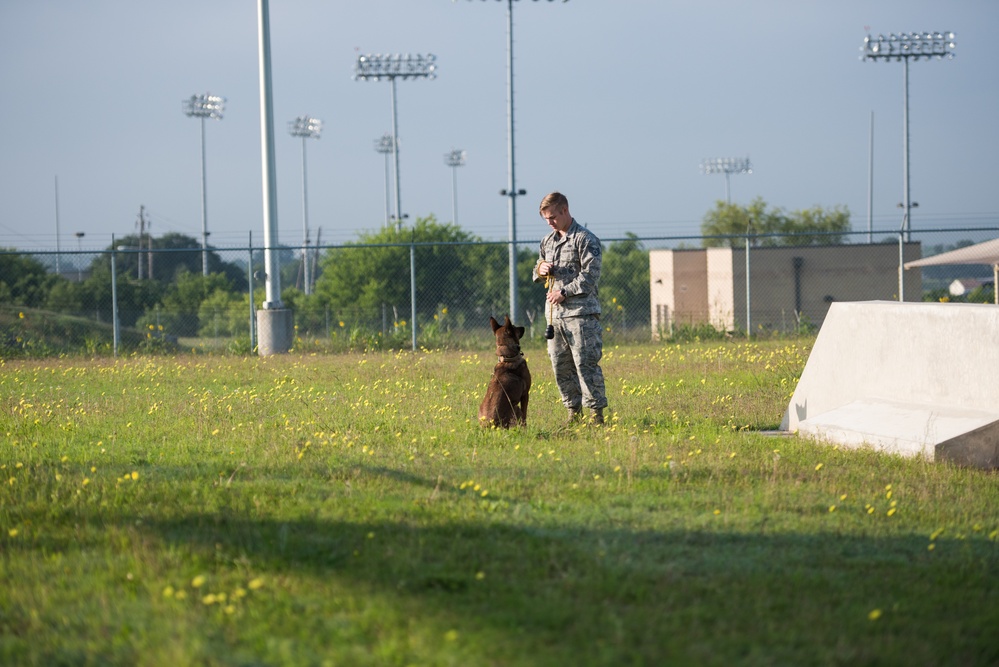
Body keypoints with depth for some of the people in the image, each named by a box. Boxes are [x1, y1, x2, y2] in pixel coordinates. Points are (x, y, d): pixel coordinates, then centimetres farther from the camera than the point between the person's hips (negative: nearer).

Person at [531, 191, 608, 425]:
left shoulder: (585, 239, -5)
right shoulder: (547, 241, 17)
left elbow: (590, 275, -12)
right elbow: (537, 272, 26)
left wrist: (565, 292, -16)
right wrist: (541, 270, 2)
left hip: (581, 312, -7)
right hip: (554, 313, 7)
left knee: (585, 363, -9)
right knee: (560, 366, 7)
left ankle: (597, 412, -5)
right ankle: (574, 411, 15)